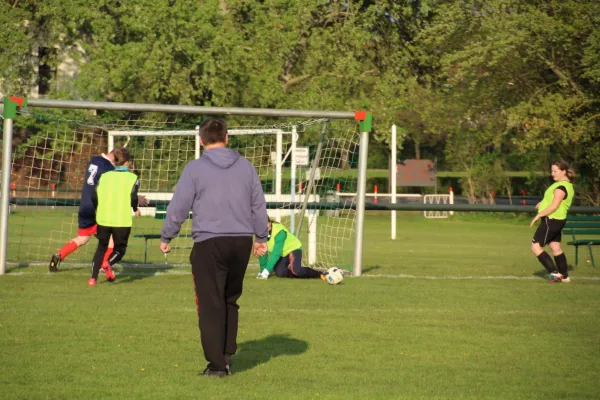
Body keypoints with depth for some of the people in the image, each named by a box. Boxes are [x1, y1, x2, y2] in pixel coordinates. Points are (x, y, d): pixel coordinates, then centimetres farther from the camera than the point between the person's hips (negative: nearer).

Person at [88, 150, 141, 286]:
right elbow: (133, 197, -11)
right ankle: (108, 263, -23)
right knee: (120, 249, 10)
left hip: (103, 219, 3)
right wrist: (135, 209, 9)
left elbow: (94, 195, 2)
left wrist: (98, 209, 21)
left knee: (101, 248, 19)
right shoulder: (132, 178, 1)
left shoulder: (105, 176, 9)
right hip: (122, 221, -3)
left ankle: (93, 278, 8)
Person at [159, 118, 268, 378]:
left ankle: (217, 364, -2)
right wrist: (261, 237, 27)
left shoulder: (195, 169, -4)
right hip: (241, 241, 4)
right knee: (230, 301, 18)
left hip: (209, 243, -4)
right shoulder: (245, 167, 9)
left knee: (211, 305, 0)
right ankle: (227, 354, 13)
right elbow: (259, 205, 15)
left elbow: (178, 207, -3)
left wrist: (166, 237, 10)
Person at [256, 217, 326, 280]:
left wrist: (266, 271, -39)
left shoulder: (279, 232, -32)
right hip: (282, 254, 6)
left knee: (295, 270, -30)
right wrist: (263, 270, -10)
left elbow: (276, 253, -37)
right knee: (279, 273, -17)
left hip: (293, 248, -6)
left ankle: (320, 274, -13)